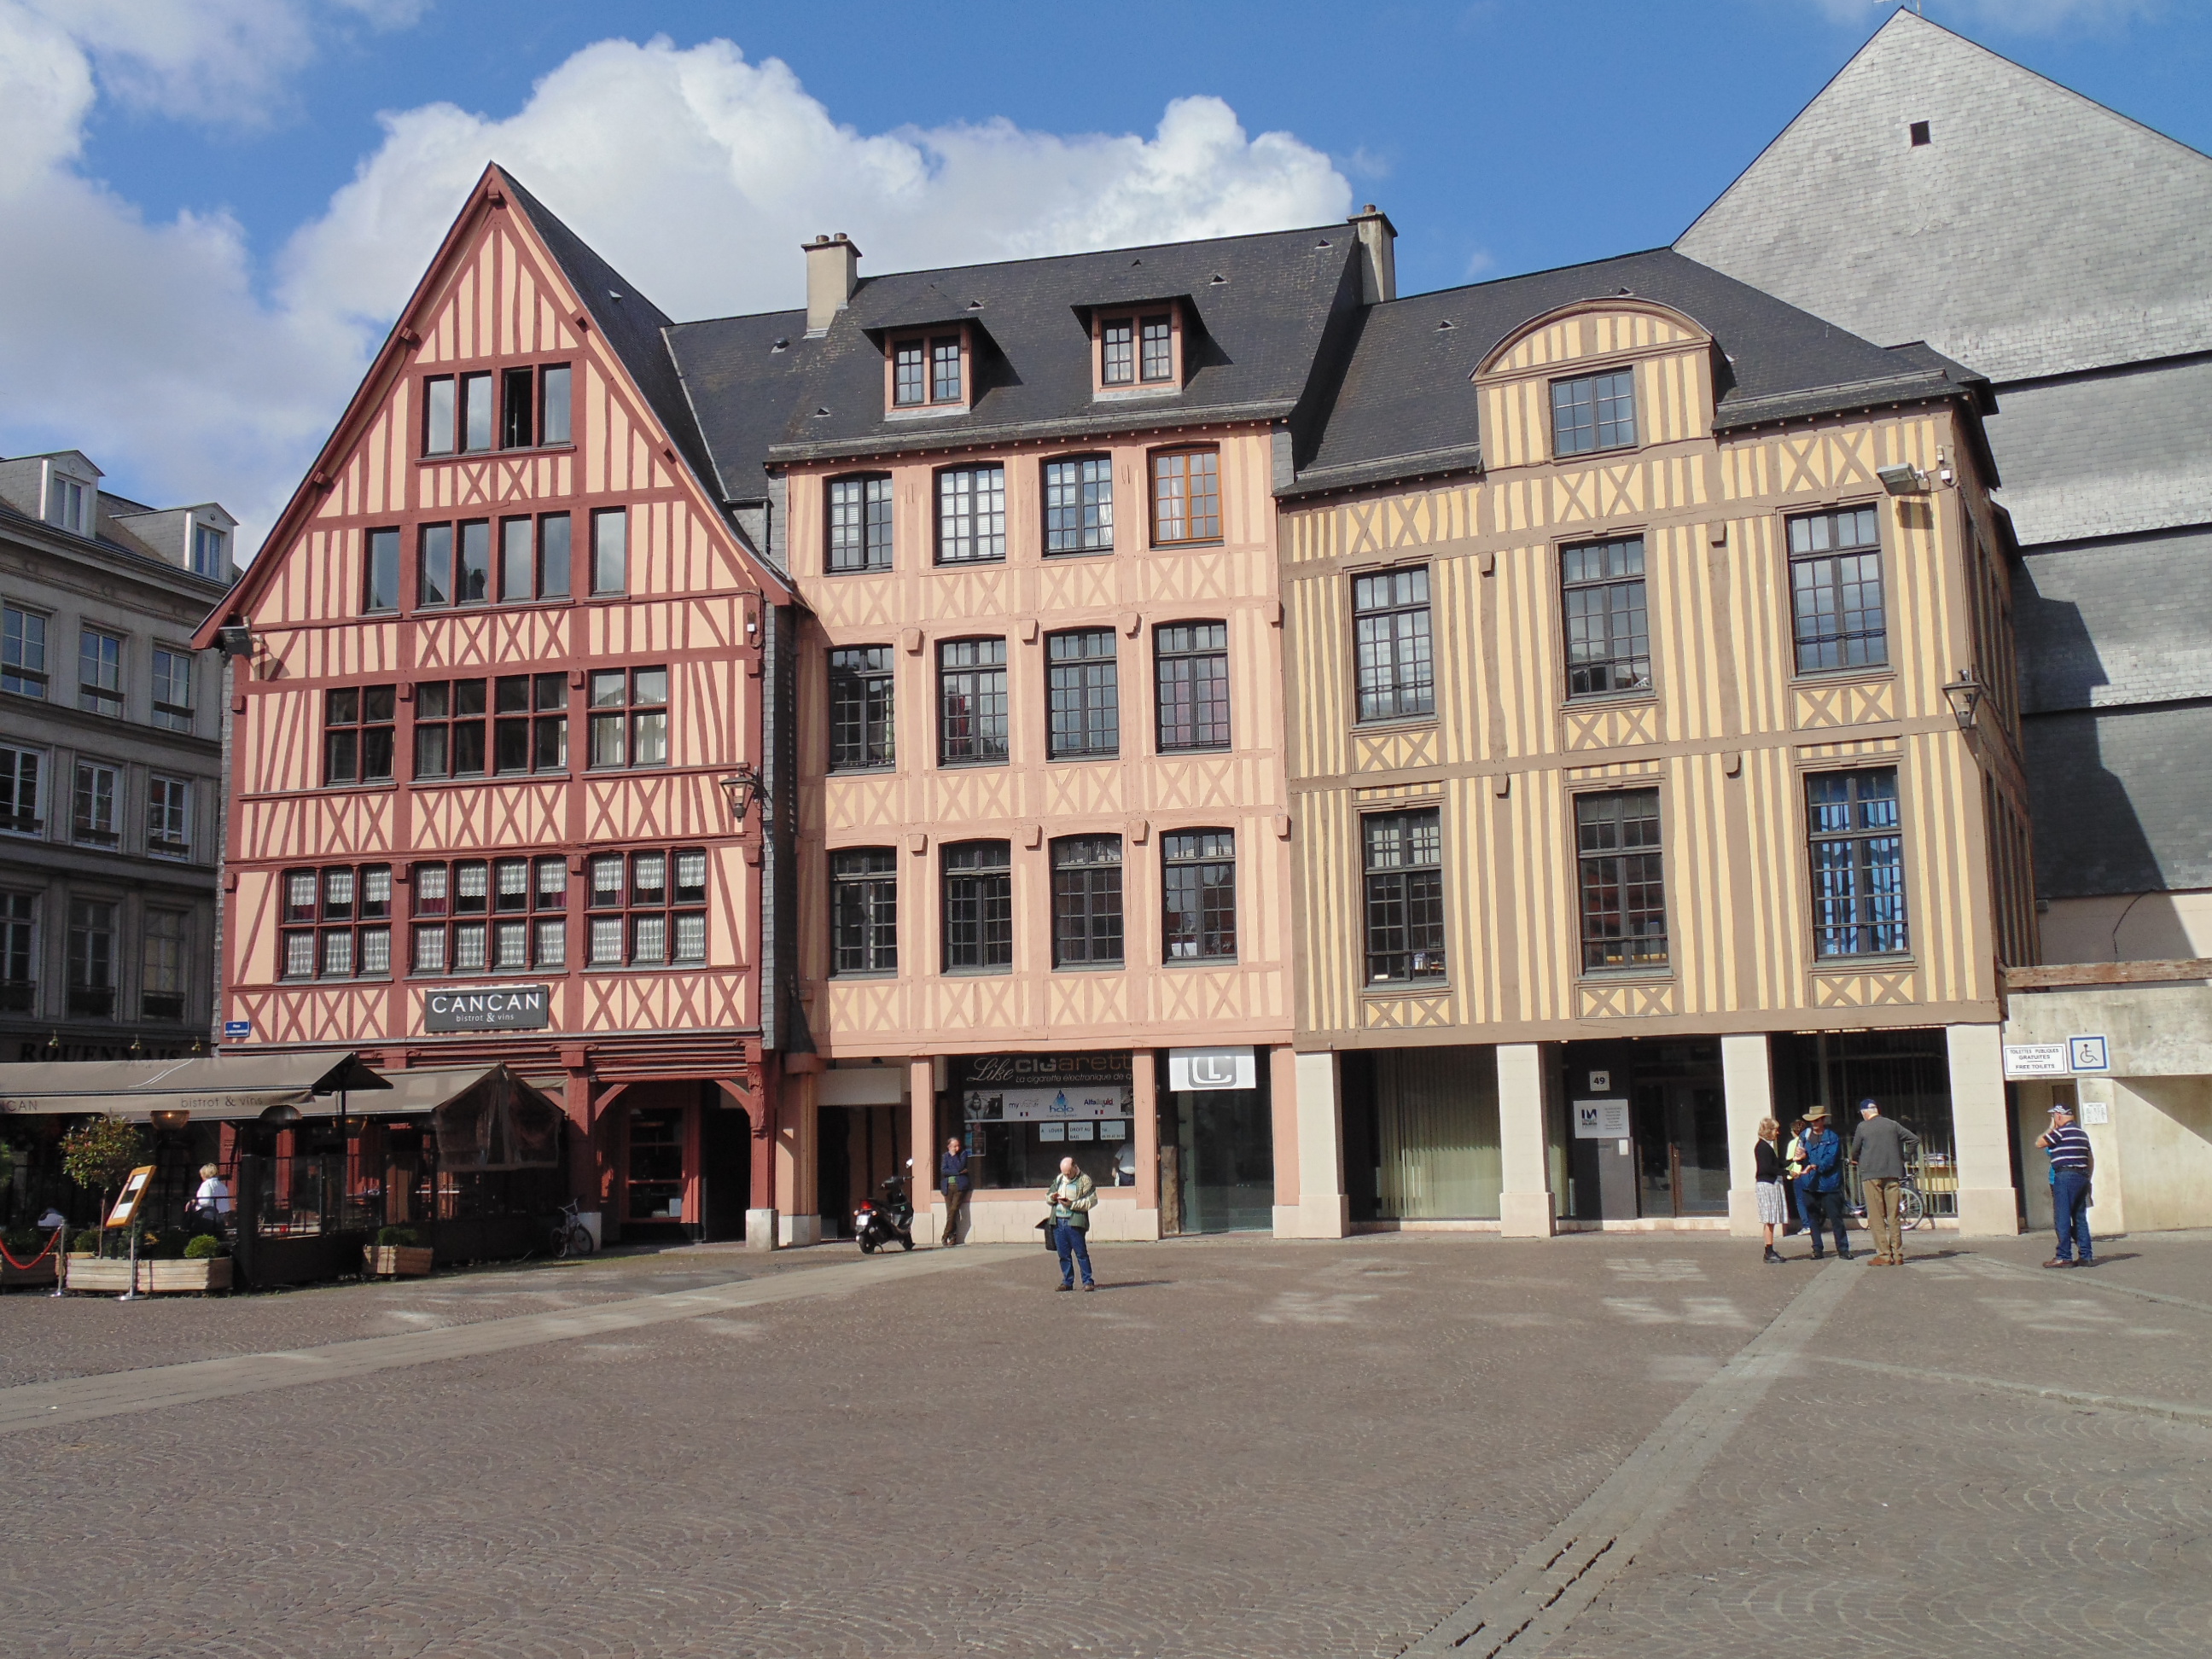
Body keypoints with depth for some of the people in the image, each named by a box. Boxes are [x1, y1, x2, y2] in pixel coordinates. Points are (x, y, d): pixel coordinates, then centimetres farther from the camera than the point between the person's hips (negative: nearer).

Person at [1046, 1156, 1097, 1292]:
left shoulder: (1084, 1180, -1)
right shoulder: (1058, 1179, 18)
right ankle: (1067, 1282, 14)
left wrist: (1072, 1204, -17)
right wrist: (1052, 1197, -1)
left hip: (1075, 1222, -5)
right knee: (1063, 1254, 7)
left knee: (1081, 1253, -5)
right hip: (1058, 1222, 6)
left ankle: (1087, 1282, -1)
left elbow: (1092, 1201, -9)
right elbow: (1048, 1197, 23)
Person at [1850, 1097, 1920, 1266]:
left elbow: (1854, 1152, 2)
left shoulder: (1862, 1127, -3)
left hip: (1871, 1174, -4)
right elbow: (1915, 1140, 10)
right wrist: (1902, 1158, 22)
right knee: (1893, 1216, 8)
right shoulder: (1893, 1125, 7)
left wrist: (1856, 1160, 25)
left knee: (1876, 1217, -1)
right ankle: (1897, 1255, 6)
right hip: (1893, 1173, 4)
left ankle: (1883, 1255, -6)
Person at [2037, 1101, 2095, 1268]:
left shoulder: (2062, 1132, -11)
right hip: (2082, 1177, 9)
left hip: (2065, 1176, -9)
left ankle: (2064, 1257, -7)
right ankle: (2086, 1256, 10)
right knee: (2080, 1217, 11)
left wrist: (2050, 1128, 5)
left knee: (2062, 1218, -6)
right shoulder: (2082, 1132, 18)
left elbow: (2039, 1143, -6)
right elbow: (2091, 1158, 21)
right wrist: (2087, 1178, 24)